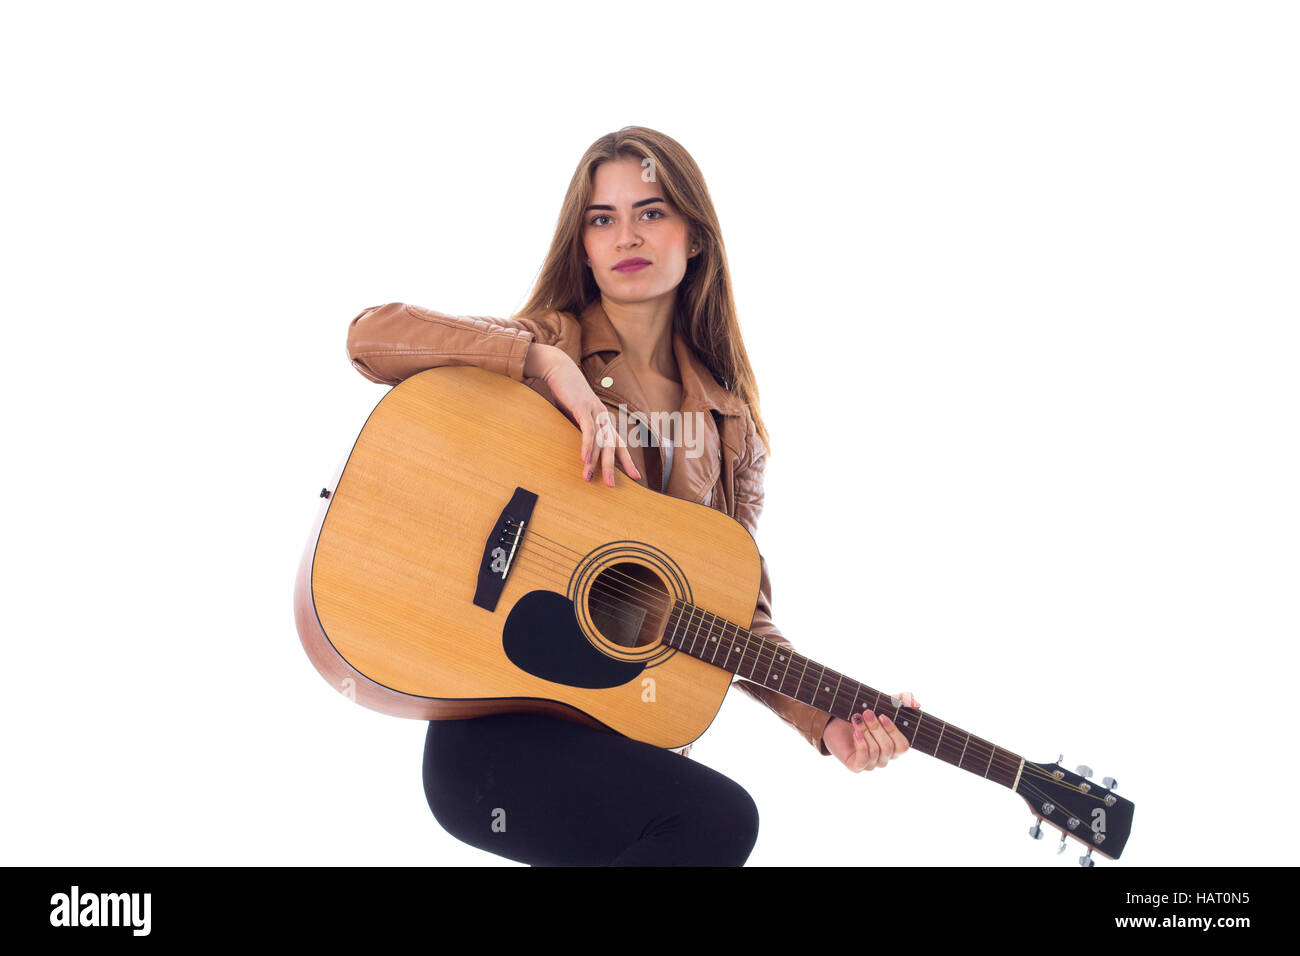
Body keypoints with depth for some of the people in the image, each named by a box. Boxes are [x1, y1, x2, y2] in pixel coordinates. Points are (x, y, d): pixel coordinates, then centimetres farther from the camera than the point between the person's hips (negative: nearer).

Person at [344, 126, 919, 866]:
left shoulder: (729, 423, 10)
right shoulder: (543, 343, 1)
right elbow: (372, 335, -14)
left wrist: (822, 718, -5)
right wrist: (549, 364, -20)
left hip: (631, 729, 5)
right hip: (496, 727, -4)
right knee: (719, 820, -26)